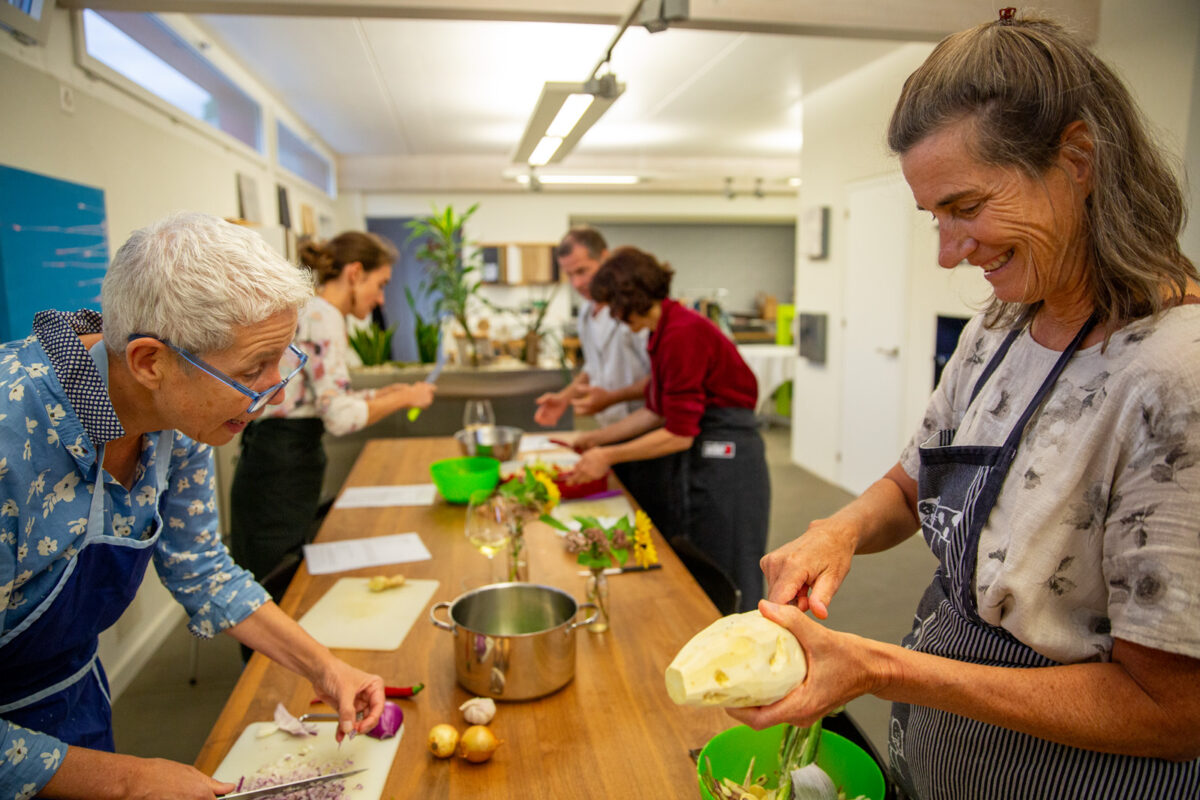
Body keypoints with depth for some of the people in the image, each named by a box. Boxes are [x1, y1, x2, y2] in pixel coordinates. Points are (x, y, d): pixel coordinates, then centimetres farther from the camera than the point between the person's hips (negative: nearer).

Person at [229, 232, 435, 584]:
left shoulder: (311, 310, 14)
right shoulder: (322, 316, -16)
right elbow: (341, 417, -23)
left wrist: (382, 395, 10)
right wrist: (404, 398, -10)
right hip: (280, 473, -10)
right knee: (280, 592, 0)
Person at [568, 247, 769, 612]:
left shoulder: (682, 333, -21)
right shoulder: (666, 330, 8)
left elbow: (679, 434, -21)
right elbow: (657, 412, 14)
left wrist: (609, 456, -13)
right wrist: (598, 438, 15)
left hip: (723, 461, -10)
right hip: (696, 457, 10)